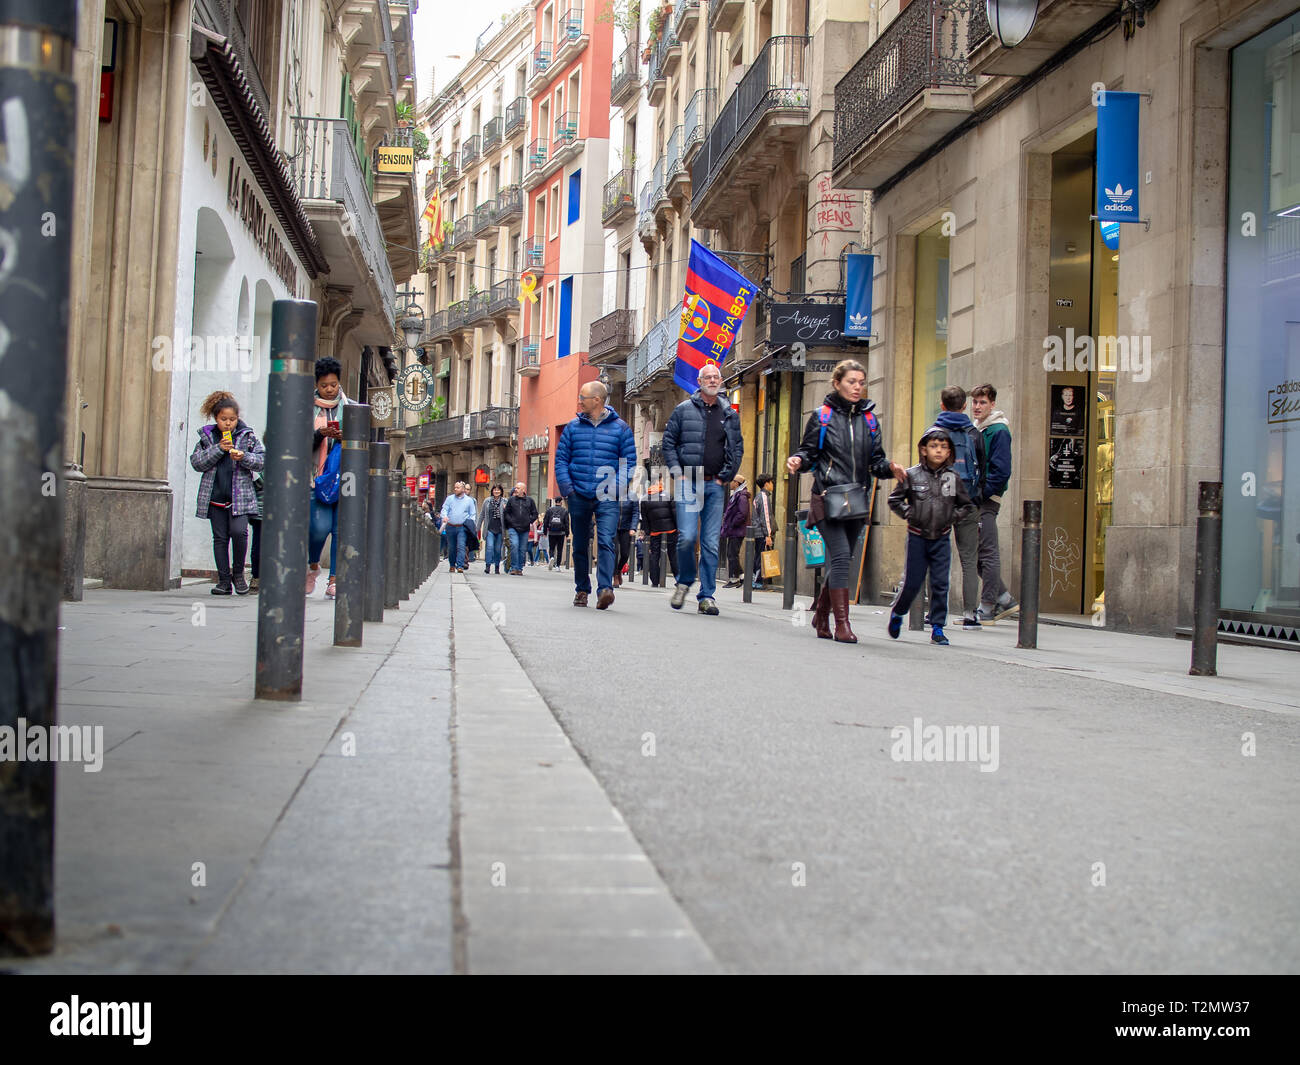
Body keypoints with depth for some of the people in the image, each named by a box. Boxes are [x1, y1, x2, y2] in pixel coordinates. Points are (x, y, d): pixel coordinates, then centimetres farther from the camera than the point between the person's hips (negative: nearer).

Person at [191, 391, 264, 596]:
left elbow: (262, 460, 3)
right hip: (215, 496, 2)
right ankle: (224, 580, 11)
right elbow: (196, 462, -2)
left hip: (240, 496, -2)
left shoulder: (248, 436, 3)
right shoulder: (206, 437, 7)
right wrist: (218, 449, -12)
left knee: (239, 531, -16)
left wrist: (244, 457, -15)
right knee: (220, 537, 5)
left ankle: (238, 573, 4)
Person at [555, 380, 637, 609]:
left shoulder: (620, 428, 3)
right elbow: (561, 459, 10)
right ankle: (582, 589, 23)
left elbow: (629, 461, 3)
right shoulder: (573, 427, 9)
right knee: (580, 545, 10)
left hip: (607, 498, -3)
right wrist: (566, 487, -3)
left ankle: (605, 589, -26)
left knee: (605, 541, -18)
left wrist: (618, 487, -9)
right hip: (579, 496, 3)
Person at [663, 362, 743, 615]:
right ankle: (684, 581, 11)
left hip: (715, 485, 2)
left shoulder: (730, 414, 11)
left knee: (711, 543, 1)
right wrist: (677, 471, -4)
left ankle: (706, 596, 6)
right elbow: (668, 442, 6)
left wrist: (726, 476, 3)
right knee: (687, 537, -14)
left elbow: (738, 448, 14)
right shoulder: (683, 410, 4)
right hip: (688, 483, -2)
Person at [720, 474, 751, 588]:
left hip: (737, 532, -10)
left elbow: (742, 514, -23)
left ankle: (734, 580, -1)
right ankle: (741, 576, 18)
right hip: (733, 532, 10)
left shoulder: (741, 497, -15)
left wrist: (730, 525, -18)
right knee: (731, 554, 13)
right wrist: (726, 524, 12)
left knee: (733, 555, -6)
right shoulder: (735, 495, 16)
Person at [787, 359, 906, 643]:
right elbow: (809, 452, 4)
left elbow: (875, 460, 15)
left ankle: (821, 614, 27)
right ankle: (841, 623, -12)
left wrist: (889, 468, -5)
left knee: (842, 560, 10)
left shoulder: (869, 418, 14)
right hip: (828, 498, -5)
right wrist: (798, 461, -17)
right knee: (840, 555, -15)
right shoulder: (822, 416, 3)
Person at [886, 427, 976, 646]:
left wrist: (952, 516, 0)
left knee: (940, 584, -2)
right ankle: (897, 613, 29)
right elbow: (894, 500, 5)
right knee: (912, 583, 2)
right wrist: (909, 513, -6)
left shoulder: (953, 478, 2)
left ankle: (937, 628, 5)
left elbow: (967, 505, 13)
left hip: (941, 539, 2)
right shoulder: (912, 476, -4)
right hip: (917, 537, -1)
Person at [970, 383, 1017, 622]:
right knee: (975, 553, 11)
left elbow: (1001, 472, -16)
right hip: (974, 501, 9)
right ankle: (1004, 599, 19)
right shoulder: (975, 430, 17)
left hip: (986, 501, -9)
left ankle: (987, 608, 0)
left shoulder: (999, 431, -9)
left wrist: (979, 493, -18)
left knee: (988, 553, -4)